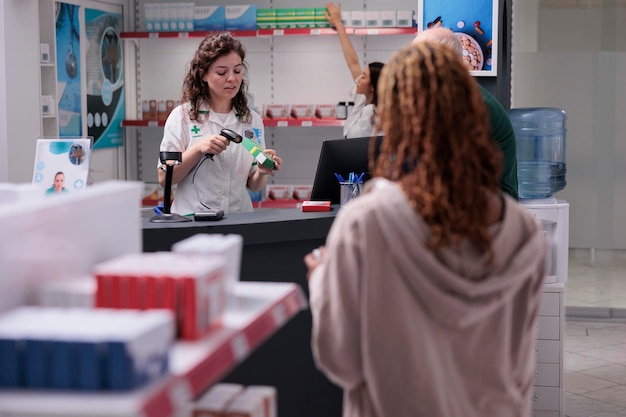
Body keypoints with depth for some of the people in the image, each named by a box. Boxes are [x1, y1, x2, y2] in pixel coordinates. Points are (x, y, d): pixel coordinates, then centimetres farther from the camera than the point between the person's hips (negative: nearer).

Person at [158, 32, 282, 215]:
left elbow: (253, 186, 13)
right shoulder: (183, 116, 1)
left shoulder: (253, 120, 9)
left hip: (239, 220, 3)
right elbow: (164, 179, -2)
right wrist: (198, 149, -13)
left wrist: (262, 173, -8)